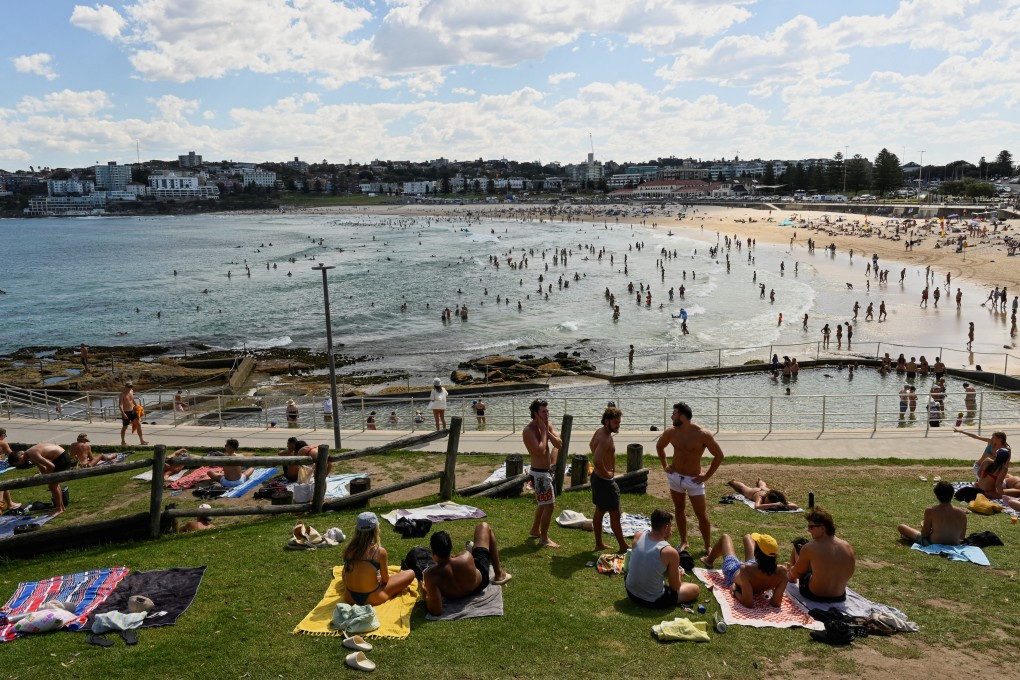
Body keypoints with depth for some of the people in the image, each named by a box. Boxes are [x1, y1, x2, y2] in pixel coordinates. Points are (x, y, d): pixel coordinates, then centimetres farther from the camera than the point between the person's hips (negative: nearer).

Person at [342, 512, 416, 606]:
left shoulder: (348, 549, -4)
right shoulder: (380, 551, -16)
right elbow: (385, 580, -3)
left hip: (350, 598, 6)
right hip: (371, 599, -6)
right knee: (410, 573, 8)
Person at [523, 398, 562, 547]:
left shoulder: (548, 425, 4)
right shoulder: (529, 430, -21)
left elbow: (559, 444, -5)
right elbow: (540, 451, -30)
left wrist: (547, 431, -15)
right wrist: (543, 431, -23)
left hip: (547, 471, 9)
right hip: (539, 473, -9)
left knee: (543, 503, 23)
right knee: (549, 505, -7)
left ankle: (535, 530, 40)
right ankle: (544, 539, 5)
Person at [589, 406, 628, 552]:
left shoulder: (599, 431, 3)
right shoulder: (605, 439, -28)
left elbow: (591, 445, 23)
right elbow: (597, 460, -40)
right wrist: (607, 474, -22)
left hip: (597, 477, 10)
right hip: (605, 480, -10)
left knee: (599, 511, 19)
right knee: (615, 514, 1)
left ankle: (599, 544, 30)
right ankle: (623, 546, 12)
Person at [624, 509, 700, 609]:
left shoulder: (637, 537, -8)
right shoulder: (670, 552, -22)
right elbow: (675, 587, -9)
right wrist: (677, 573, 13)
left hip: (630, 592, 6)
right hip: (653, 601, -6)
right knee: (695, 589, 12)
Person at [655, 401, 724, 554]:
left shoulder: (703, 434, -20)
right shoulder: (671, 432, -7)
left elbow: (719, 456, -12)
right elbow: (659, 446, 14)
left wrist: (707, 476, -11)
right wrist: (664, 466, 8)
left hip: (694, 479, -4)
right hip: (674, 477, 4)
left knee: (702, 515, 1)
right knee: (679, 510, 15)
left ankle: (708, 547, 14)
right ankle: (683, 542, 28)